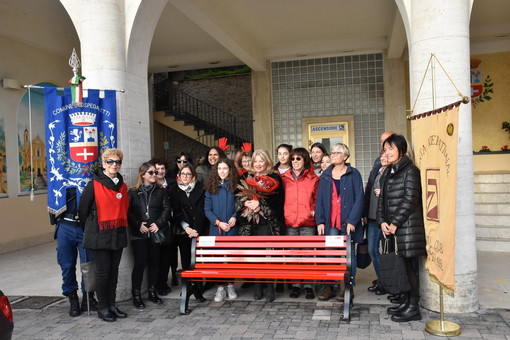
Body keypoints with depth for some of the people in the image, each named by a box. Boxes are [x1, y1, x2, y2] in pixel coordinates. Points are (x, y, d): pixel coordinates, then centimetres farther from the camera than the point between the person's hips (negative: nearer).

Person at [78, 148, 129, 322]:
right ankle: (102, 308, 15)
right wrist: (89, 230, 7)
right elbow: (83, 210, -3)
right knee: (103, 272, 0)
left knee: (114, 271, 12)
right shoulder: (93, 185, -9)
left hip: (118, 235, 5)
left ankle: (111, 305, 24)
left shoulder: (123, 186, 9)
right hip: (100, 236, -5)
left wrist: (120, 226, 13)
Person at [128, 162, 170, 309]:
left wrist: (158, 223, -11)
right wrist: (138, 225, -12)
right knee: (140, 263, -5)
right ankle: (136, 294, 7)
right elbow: (128, 211, -1)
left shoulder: (161, 191, 9)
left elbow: (166, 209, 2)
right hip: (139, 234, -2)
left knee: (154, 262, 8)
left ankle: (152, 292, 22)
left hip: (156, 233, 2)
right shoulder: (133, 192, 5)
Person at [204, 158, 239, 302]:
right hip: (216, 228, 0)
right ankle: (220, 288, 10)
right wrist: (219, 222, -10)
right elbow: (207, 209, 2)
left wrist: (234, 217, -12)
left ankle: (230, 285, 18)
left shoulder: (235, 186, 4)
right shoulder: (211, 187, 4)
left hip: (232, 228, 0)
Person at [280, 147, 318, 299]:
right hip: (289, 222, 2)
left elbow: (317, 199, 7)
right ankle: (295, 285, 17)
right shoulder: (284, 178, 9)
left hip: (307, 222, -2)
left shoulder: (313, 178, 5)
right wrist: (283, 213, 3)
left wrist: (314, 210, -6)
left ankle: (308, 286, 13)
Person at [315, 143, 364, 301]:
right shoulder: (325, 175, 11)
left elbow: (359, 198, -5)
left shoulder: (353, 174, 1)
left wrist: (352, 220, -13)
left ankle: (346, 288, 14)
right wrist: (320, 221, -1)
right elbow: (319, 199, 8)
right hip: (330, 223, 3)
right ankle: (327, 287, 8)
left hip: (348, 223, -2)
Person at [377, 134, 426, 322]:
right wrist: (382, 221, 3)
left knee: (409, 266, -2)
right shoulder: (387, 173, 17)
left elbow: (410, 200, -13)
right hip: (391, 227, 7)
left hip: (407, 227, -7)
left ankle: (413, 308, 6)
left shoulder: (410, 170, -7)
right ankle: (407, 302, 21)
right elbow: (382, 199, 16)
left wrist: (395, 223, -12)